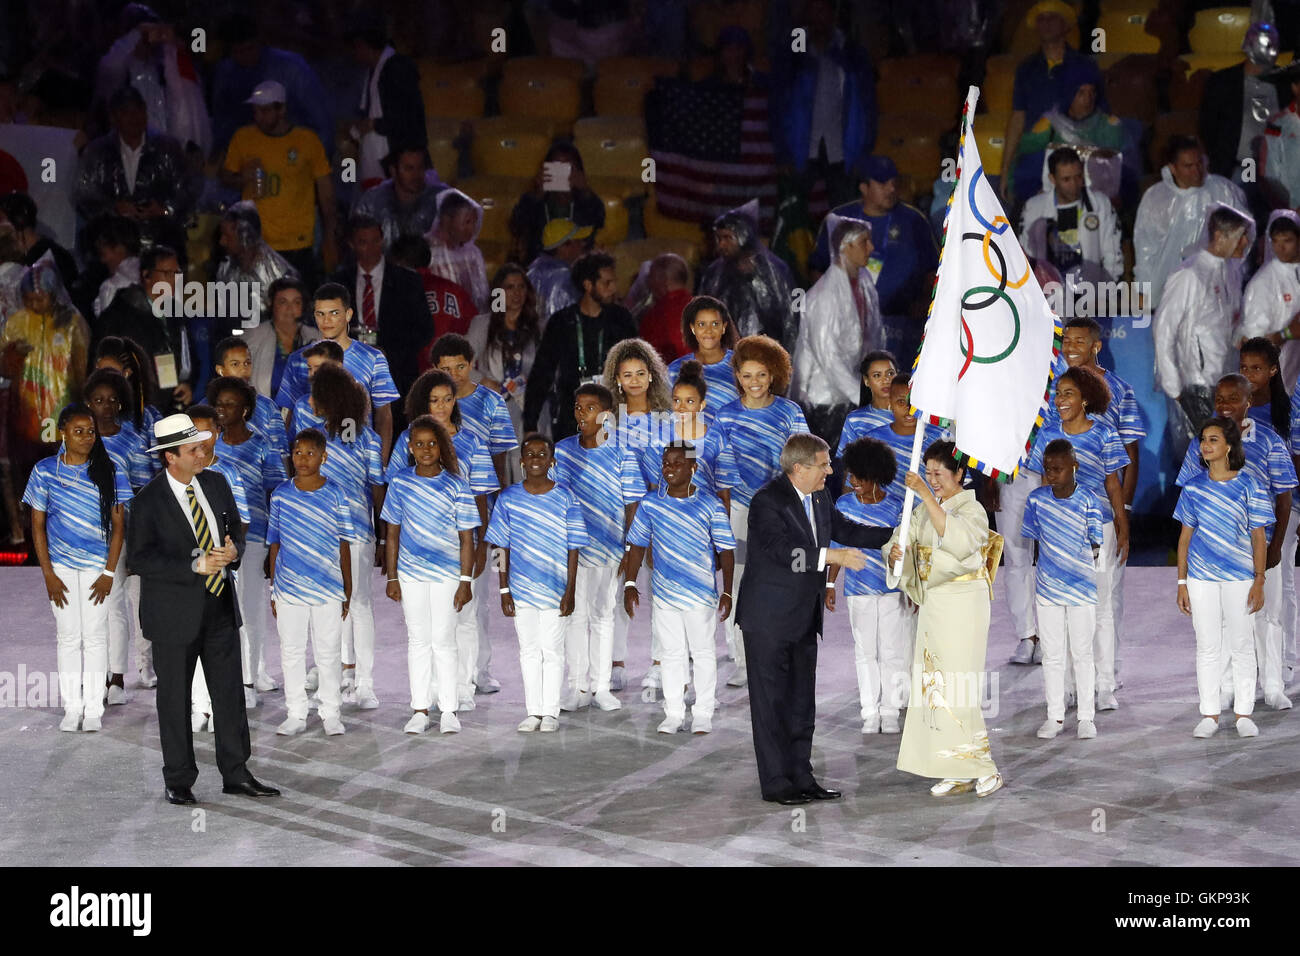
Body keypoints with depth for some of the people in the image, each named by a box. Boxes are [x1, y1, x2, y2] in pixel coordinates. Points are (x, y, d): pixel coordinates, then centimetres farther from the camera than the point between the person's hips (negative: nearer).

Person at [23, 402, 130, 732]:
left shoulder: (109, 472, -1)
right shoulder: (44, 471, 0)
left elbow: (118, 525, 0)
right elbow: (38, 526, 2)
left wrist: (109, 573, -6)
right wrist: (48, 575, -4)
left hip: (97, 563, -1)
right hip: (60, 565, 1)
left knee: (95, 636, 1)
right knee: (68, 636, 5)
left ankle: (94, 708, 7)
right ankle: (72, 707, 11)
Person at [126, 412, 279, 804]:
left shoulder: (216, 484, 6)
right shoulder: (148, 501, -12)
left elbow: (235, 532, 16)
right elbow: (139, 558, -15)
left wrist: (233, 551, -9)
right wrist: (196, 565, -22)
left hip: (220, 607, 5)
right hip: (175, 614, -5)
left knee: (230, 693, 8)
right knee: (175, 699, 5)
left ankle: (235, 774, 17)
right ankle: (179, 781, 15)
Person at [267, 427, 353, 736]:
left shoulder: (335, 495, -1)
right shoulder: (281, 494, 1)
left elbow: (344, 545, 3)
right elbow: (274, 544, 6)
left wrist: (348, 591, 2)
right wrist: (273, 589, 6)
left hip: (328, 589, -1)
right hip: (289, 588, 1)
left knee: (328, 653, 6)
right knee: (291, 653, 8)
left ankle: (331, 714, 17)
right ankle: (296, 715, 18)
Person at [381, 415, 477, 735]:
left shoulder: (456, 486, -3)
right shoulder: (400, 482, 3)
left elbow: (466, 537, -1)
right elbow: (392, 533, 8)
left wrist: (466, 581, -5)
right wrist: (391, 577, 4)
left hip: (446, 573, -2)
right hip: (410, 573, 2)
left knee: (444, 640, 1)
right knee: (418, 639, 7)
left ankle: (448, 710, 9)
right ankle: (419, 709, 13)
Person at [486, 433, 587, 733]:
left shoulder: (565, 498, -1)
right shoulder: (509, 498, 2)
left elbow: (573, 548, 0)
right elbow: (502, 547, 5)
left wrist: (570, 591, -5)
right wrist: (504, 590, 1)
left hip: (554, 590, -2)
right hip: (521, 589, 2)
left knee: (552, 651, 3)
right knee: (529, 651, 8)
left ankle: (551, 712, 10)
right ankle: (533, 711, 14)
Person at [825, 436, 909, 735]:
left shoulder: (896, 507, -5)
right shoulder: (844, 504, -2)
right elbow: (837, 547, 6)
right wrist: (829, 584, 4)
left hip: (892, 590, -1)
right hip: (858, 591, 1)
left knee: (892, 651, 3)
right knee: (865, 652, 6)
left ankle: (890, 712, 14)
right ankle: (870, 712, 15)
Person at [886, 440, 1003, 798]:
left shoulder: (972, 509, -8)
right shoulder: (924, 510, 13)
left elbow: (955, 538, -29)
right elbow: (906, 546, 5)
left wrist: (926, 495, -32)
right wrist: (896, 552, -19)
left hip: (963, 605, -7)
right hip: (932, 604, 7)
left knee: (955, 687, -10)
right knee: (935, 687, 5)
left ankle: (984, 769, -3)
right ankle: (958, 773, 9)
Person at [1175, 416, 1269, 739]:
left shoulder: (1247, 486, -1)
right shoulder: (1193, 488, 5)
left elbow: (1259, 537, 0)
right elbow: (1185, 537, 9)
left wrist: (1259, 582, -6)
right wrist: (1181, 583, 4)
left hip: (1239, 577, -2)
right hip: (1201, 578, 2)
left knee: (1241, 645, 3)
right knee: (1208, 646, 5)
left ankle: (1244, 714, 11)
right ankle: (1209, 715, 11)